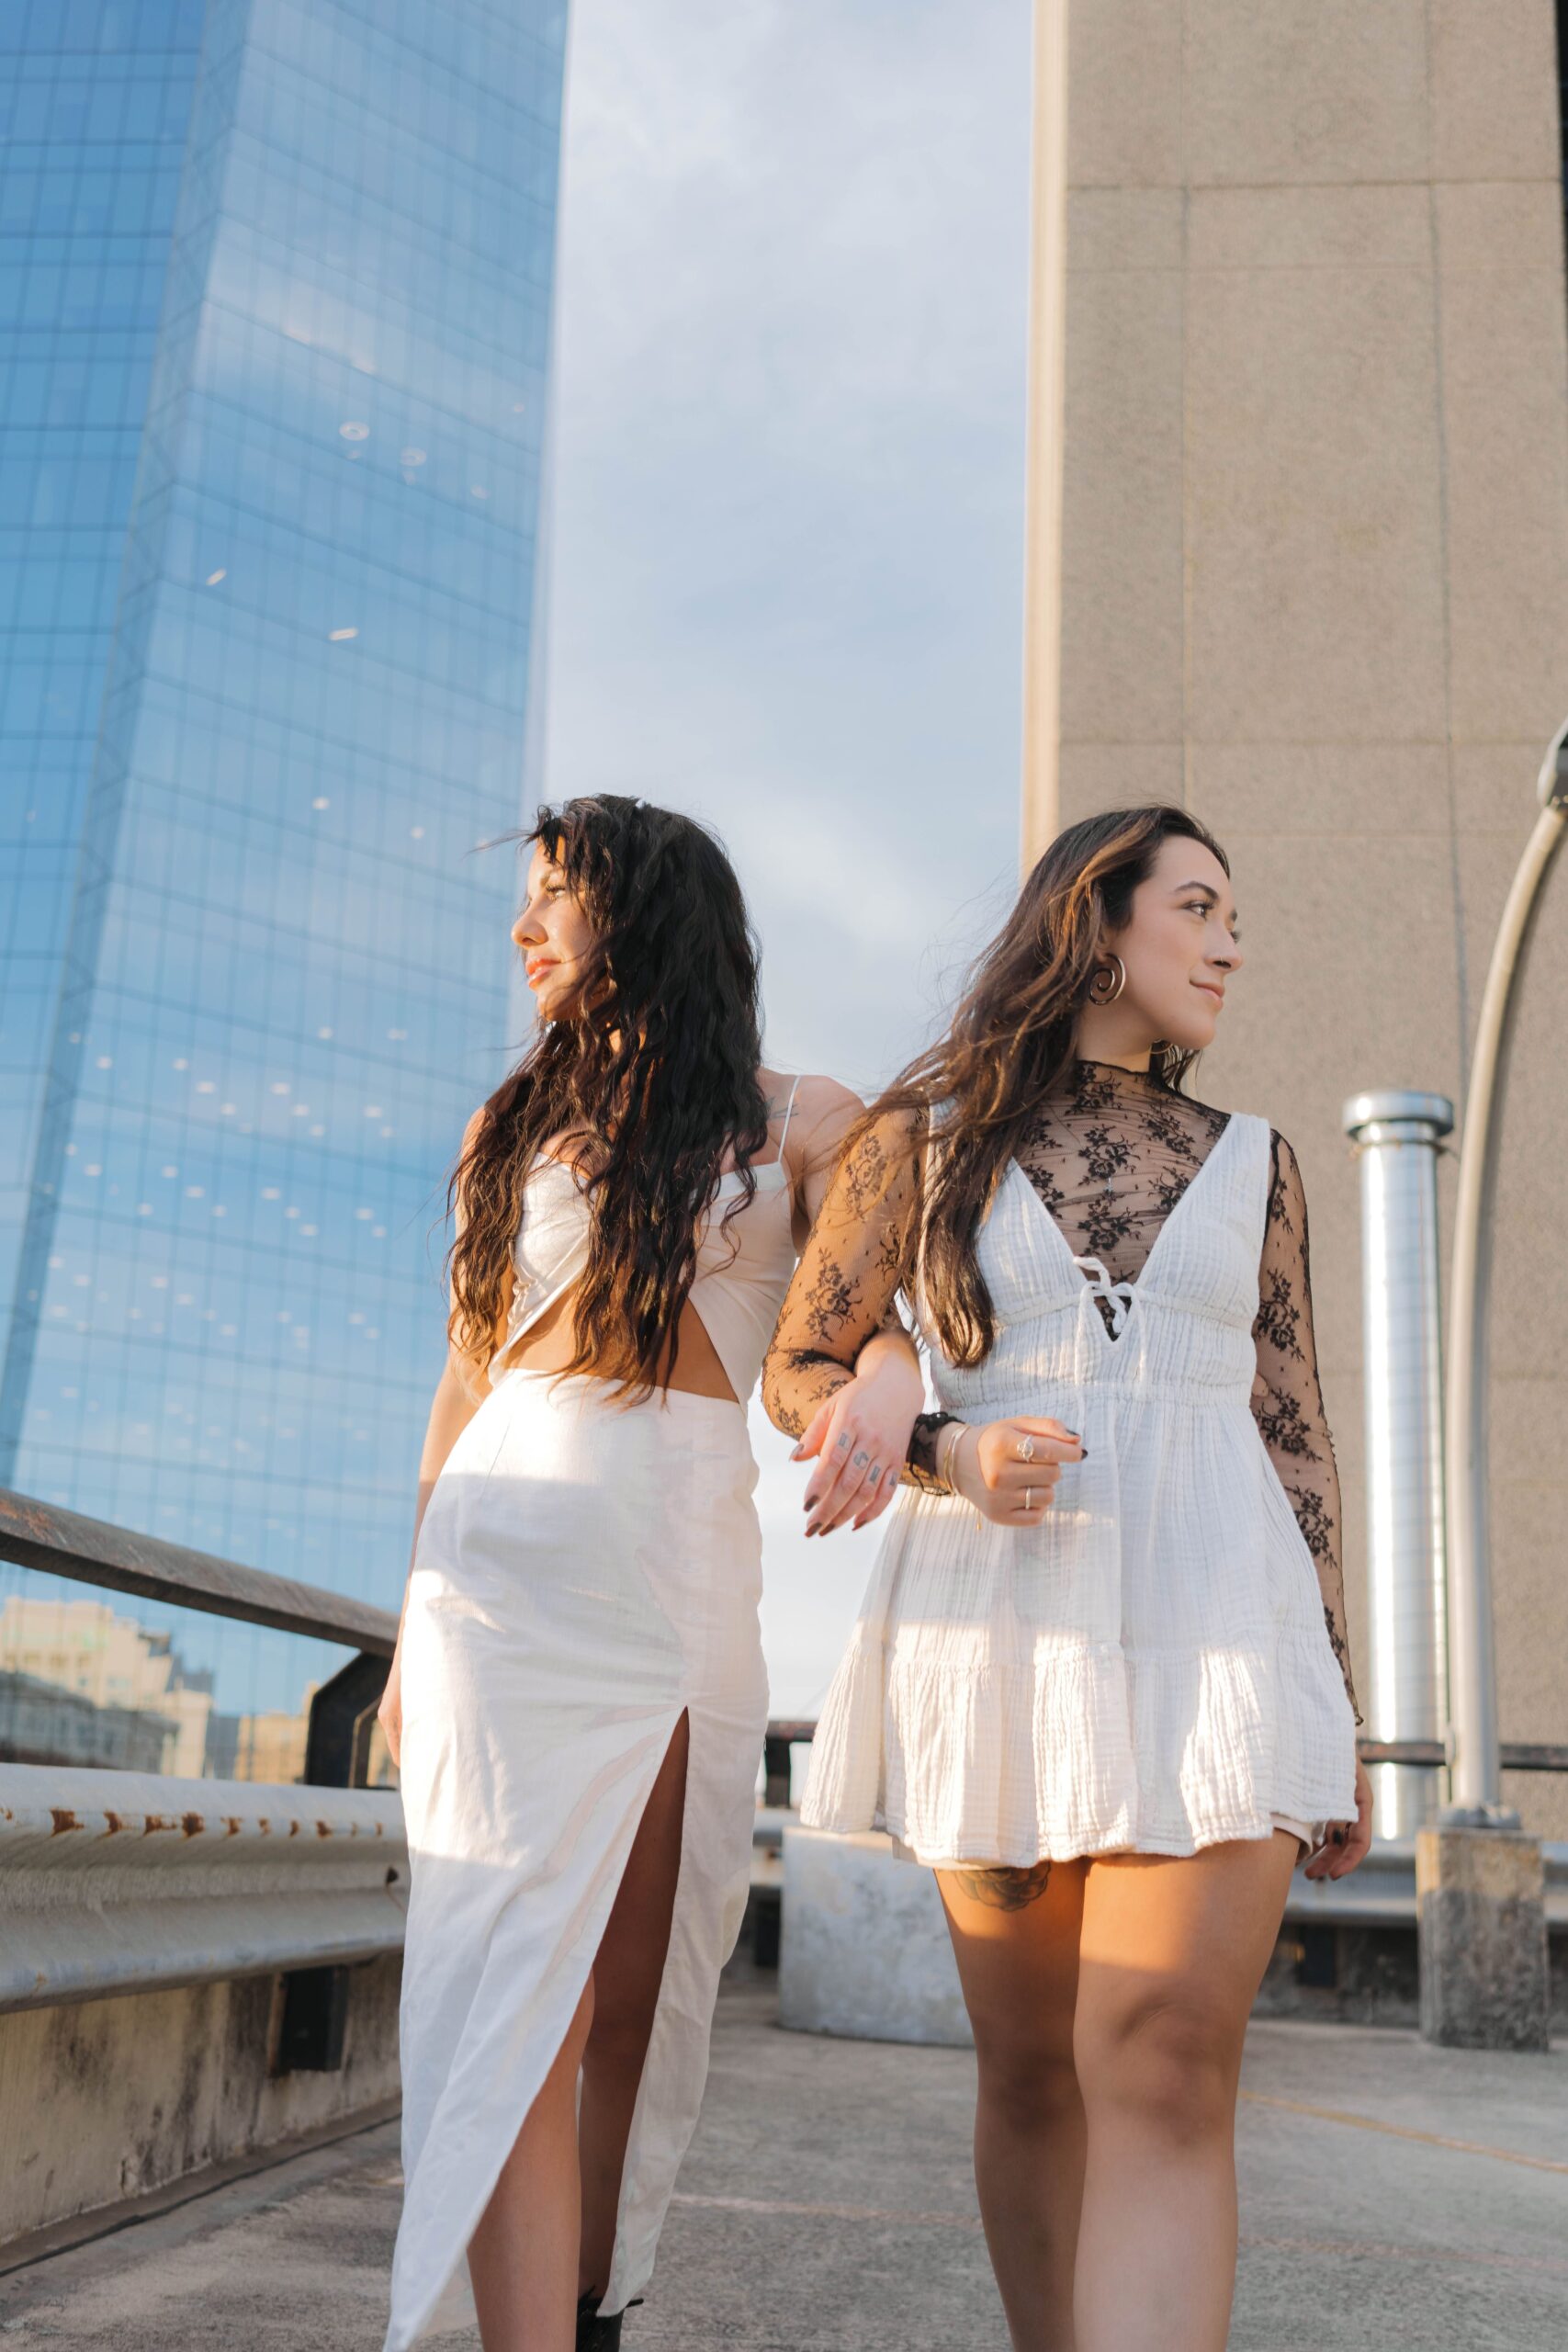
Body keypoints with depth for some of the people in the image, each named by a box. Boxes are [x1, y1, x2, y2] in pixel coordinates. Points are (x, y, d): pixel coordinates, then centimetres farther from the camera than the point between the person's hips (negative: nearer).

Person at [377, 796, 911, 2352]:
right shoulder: (513, 1126, 16)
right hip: (509, 1563, 1)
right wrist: (414, 1632, 16)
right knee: (523, 1985, -9)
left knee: (638, 1991, 5)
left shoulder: (796, 1122, 9)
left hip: (695, 1574, -1)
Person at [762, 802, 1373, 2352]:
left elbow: (1293, 1435, 12)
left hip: (1206, 1635, 0)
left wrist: (1339, 1716, 8)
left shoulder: (1249, 1164, 12)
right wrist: (948, 1454, -11)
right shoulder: (924, 1141, 7)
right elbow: (796, 1373, 10)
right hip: (997, 1634, 0)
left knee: (1164, 2078, -13)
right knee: (1033, 2075, 9)